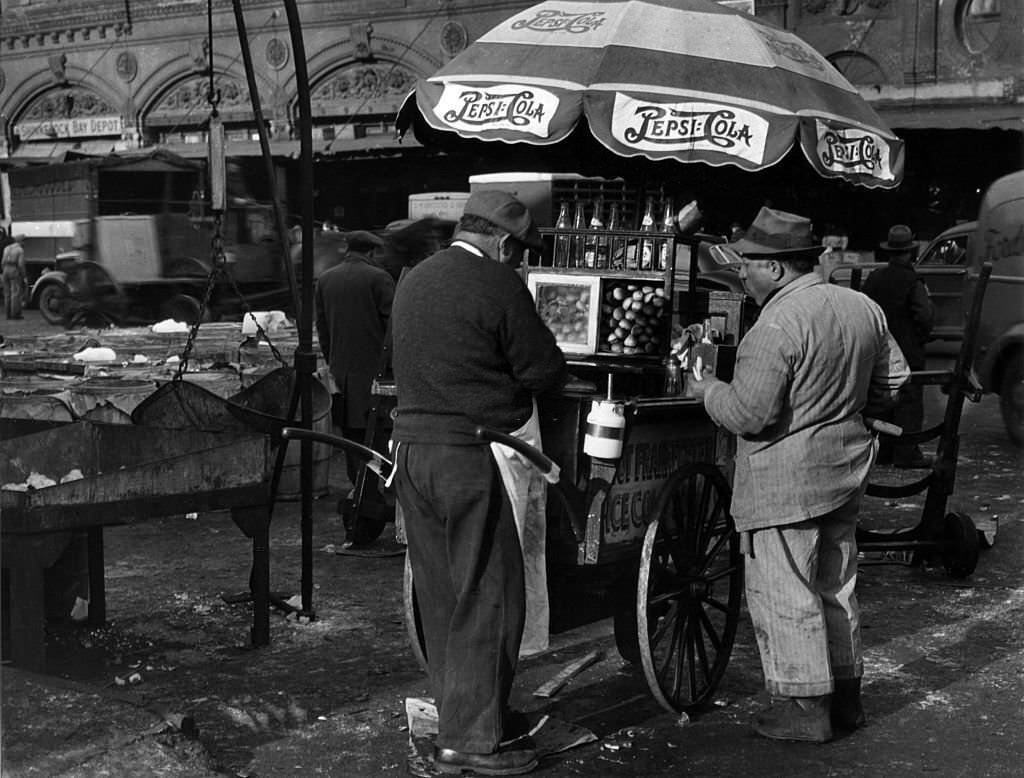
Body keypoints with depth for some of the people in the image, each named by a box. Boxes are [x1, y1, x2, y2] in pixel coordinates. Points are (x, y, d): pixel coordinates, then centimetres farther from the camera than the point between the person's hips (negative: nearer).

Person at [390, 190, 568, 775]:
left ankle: (456, 713, 27)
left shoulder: (415, 279, 13)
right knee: (489, 595, 0)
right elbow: (547, 371, -10)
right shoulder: (497, 285, -12)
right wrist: (518, 375, 11)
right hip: (472, 455, -8)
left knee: (440, 593, 15)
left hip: (411, 444, 8)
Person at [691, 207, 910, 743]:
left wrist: (708, 390, -5)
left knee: (784, 593, 2)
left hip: (785, 482, -9)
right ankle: (845, 696, 29)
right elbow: (892, 382, 14)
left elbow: (748, 414, -24)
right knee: (836, 587, 19)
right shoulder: (862, 307, 6)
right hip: (845, 469, 9)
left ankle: (804, 708, 9)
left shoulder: (777, 325, -21)